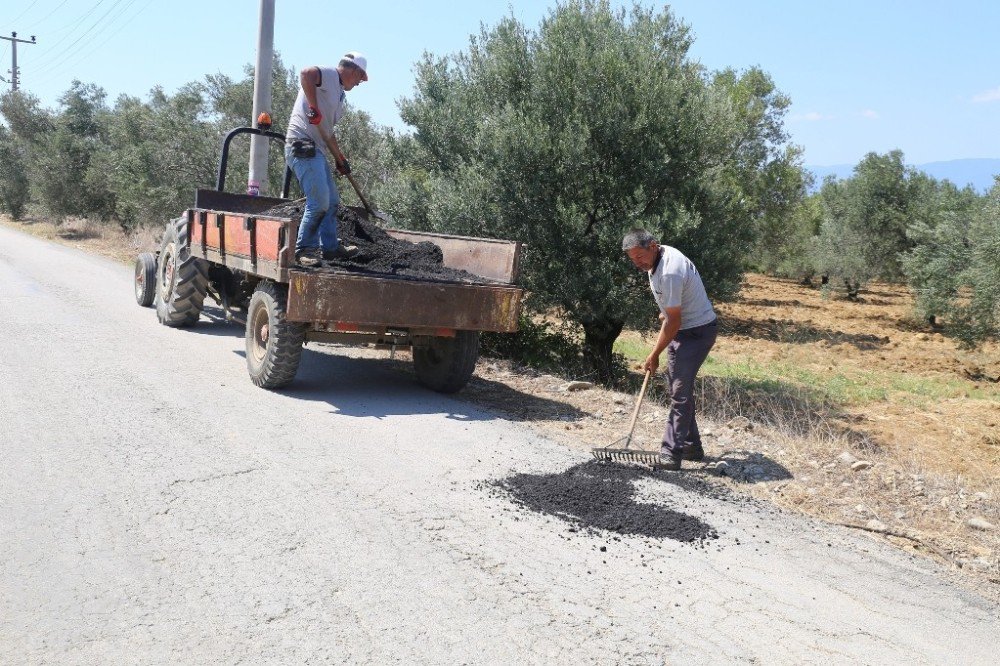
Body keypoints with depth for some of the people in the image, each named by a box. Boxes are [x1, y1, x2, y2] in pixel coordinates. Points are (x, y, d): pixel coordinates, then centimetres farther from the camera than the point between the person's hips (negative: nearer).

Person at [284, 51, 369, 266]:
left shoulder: (339, 93, 23)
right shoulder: (329, 75, -5)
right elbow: (306, 73, -29)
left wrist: (339, 158, 25)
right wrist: (314, 107, -27)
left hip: (317, 150, 11)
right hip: (303, 145, -11)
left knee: (332, 200, 15)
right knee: (319, 202, -15)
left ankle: (330, 247, 22)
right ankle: (303, 248, -4)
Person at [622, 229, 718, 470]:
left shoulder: (669, 273, -30)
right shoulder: (658, 257, 1)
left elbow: (673, 322, -24)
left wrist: (654, 355, -16)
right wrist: (665, 313, 28)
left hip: (696, 331, -11)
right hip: (682, 327, 11)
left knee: (680, 390, -14)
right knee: (678, 386, 14)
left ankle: (672, 452, -13)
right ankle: (692, 447, 22)